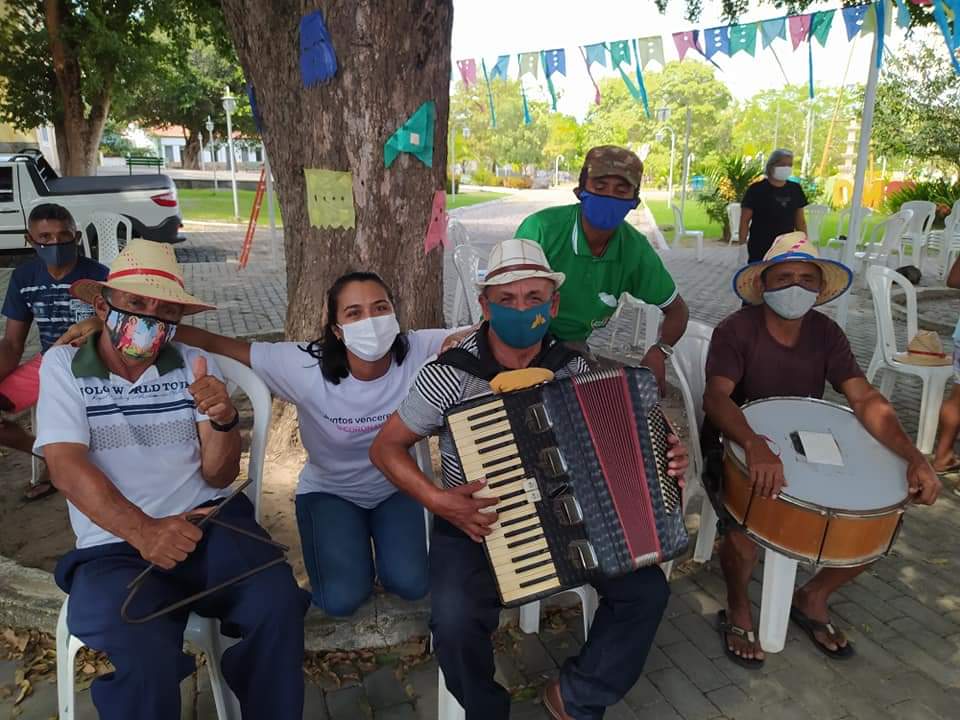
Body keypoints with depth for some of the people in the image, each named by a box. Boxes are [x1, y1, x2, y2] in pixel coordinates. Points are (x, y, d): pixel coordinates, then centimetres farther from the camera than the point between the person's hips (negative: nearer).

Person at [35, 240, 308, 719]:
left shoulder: (195, 365, 8)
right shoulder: (63, 366, 6)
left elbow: (218, 475, 2)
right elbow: (66, 468, -7)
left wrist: (223, 421, -21)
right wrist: (143, 532, -23)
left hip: (209, 522, 2)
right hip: (114, 546, -1)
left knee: (278, 603, -26)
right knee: (144, 662, -31)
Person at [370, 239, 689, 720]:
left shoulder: (573, 367, -4)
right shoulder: (451, 374, -17)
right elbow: (385, 448, -10)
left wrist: (661, 458, -8)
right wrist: (438, 501, -23)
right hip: (476, 523, -3)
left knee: (646, 588, -8)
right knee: (456, 621, -28)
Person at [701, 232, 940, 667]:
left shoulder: (826, 334, -1)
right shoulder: (736, 330, -17)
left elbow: (865, 399, -10)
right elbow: (715, 397, -32)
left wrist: (914, 457, -27)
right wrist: (755, 445, -51)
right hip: (736, 451, -5)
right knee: (743, 537, -30)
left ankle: (813, 599, 20)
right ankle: (738, 612, 5)